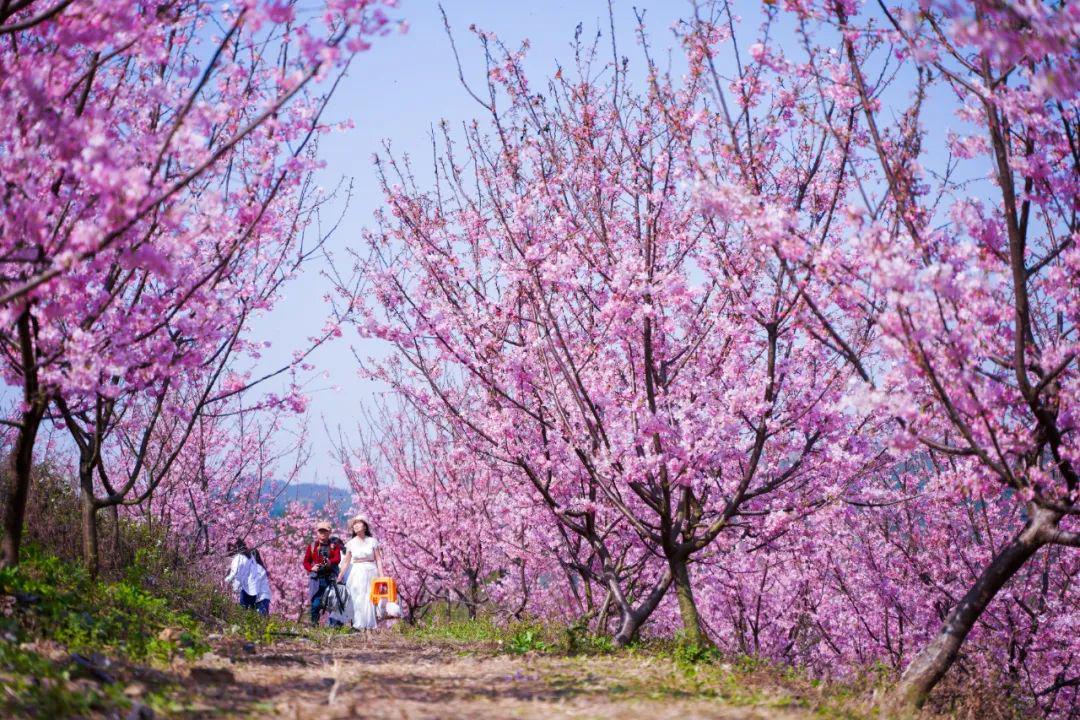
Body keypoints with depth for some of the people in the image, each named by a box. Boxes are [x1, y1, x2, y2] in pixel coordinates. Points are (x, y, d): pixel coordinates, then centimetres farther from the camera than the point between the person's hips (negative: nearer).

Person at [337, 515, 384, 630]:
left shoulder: (372, 541, 2)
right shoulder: (351, 543, 6)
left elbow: (378, 560, 2)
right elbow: (346, 562, 10)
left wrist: (382, 576, -5)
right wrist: (339, 577, 6)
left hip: (371, 572, -1)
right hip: (356, 573, 1)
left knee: (369, 599, -3)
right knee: (358, 599, -3)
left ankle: (369, 625, 3)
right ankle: (359, 626, 0)